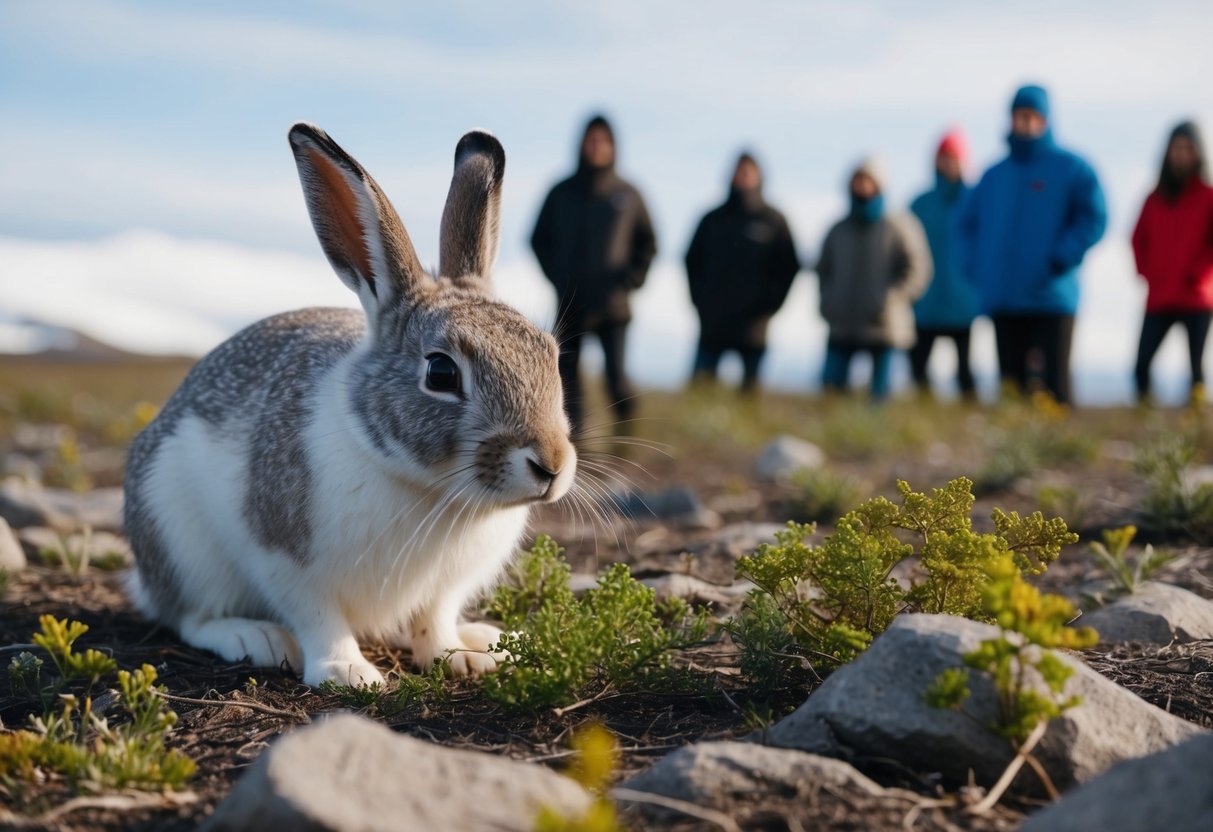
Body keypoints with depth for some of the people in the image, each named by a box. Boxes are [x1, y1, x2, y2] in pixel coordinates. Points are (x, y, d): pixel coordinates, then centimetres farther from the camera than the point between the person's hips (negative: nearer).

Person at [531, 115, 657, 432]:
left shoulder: (626, 194, 4)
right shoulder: (562, 194, 6)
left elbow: (647, 243, 12)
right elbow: (540, 239, 15)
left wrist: (631, 278, 0)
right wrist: (557, 276, 3)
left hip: (613, 306, -2)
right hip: (570, 304, 2)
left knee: (616, 373, -11)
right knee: (568, 373, 4)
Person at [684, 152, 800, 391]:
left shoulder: (774, 221, 4)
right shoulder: (713, 219, 9)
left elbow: (789, 268, 5)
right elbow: (693, 262, 14)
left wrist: (768, 306, -2)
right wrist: (700, 300, 4)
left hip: (753, 325, -1)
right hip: (712, 324, 1)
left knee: (750, 389, 4)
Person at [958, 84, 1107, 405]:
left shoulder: (1071, 168, 1)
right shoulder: (994, 175, 16)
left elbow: (1094, 219, -7)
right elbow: (968, 223, 22)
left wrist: (1060, 260, -14)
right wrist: (977, 267, 7)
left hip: (1052, 298, -5)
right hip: (1001, 301, 5)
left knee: (1054, 385, -8)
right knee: (1011, 387, 7)